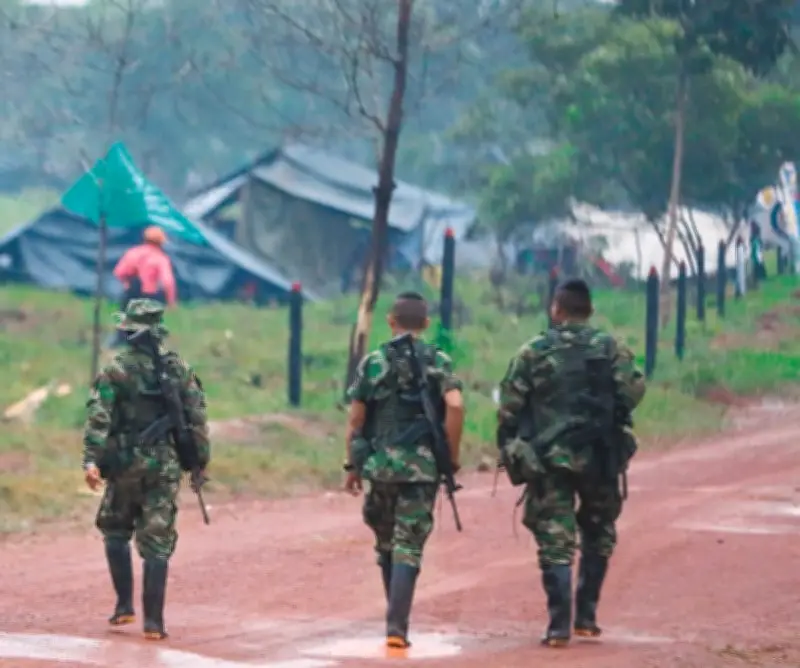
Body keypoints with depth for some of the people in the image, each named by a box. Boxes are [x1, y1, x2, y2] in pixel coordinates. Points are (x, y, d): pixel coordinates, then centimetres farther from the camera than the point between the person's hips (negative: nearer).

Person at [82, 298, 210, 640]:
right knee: (157, 542, 2)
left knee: (116, 533, 20)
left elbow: (98, 418, -14)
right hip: (164, 467, 1)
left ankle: (124, 604, 12)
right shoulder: (180, 369, 2)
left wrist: (91, 460, -17)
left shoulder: (115, 370, -6)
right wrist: (201, 459, 11)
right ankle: (153, 621, -4)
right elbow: (197, 418, 3)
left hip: (124, 464, -1)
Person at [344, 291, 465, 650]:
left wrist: (352, 465, 10)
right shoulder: (439, 361, 2)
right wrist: (452, 458, -6)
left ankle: (397, 618, 24)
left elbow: (356, 418, 2)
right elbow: (455, 405, -14)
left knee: (387, 543, 18)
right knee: (409, 548, -1)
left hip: (380, 464, 1)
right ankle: (396, 626, -12)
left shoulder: (373, 362, 4)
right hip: (422, 468, -1)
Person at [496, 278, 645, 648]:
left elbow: (509, 408, -1)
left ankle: (559, 624, -7)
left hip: (548, 460, -1)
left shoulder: (532, 352, 0)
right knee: (597, 537, 19)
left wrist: (509, 451, 9)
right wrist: (609, 412, 10)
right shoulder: (611, 348, 1)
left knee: (555, 542, 2)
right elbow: (632, 392, -9)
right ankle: (586, 616, 16)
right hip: (599, 458, 1)